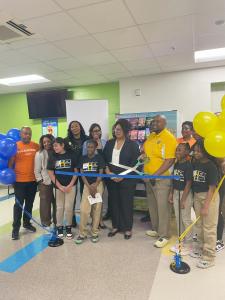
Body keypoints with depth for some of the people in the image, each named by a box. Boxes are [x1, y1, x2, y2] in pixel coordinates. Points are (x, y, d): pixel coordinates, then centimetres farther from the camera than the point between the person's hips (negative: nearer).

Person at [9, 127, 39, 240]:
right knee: (19, 204, 3)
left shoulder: (36, 146, 1)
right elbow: (10, 162, -2)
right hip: (19, 180, -3)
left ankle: (27, 223, 32)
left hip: (33, 180, 3)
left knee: (30, 203, 15)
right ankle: (15, 228, 16)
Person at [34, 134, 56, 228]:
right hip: (45, 183, -2)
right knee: (45, 202, 5)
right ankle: (46, 222, 22)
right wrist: (40, 181, -7)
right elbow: (37, 170, -2)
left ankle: (56, 221, 28)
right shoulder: (39, 154, -1)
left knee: (56, 202, 11)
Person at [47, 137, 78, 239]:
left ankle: (68, 227, 20)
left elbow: (76, 171, -1)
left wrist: (70, 185, -8)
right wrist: (60, 186, -6)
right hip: (58, 186, 1)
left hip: (70, 186, -1)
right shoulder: (52, 157, 1)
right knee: (59, 207, 10)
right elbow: (51, 173, 0)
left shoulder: (72, 156, -3)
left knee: (69, 207, 3)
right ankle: (59, 227, 24)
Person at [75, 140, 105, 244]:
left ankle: (94, 233, 14)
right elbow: (82, 173, 3)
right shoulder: (83, 158, 7)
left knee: (96, 209, 2)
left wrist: (95, 186, -12)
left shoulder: (99, 157, 0)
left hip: (97, 185, -2)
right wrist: (89, 186, -7)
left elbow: (101, 173, -3)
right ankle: (82, 234, 8)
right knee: (84, 209, -5)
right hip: (87, 185, 2)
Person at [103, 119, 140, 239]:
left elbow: (135, 163, -9)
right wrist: (108, 172, -8)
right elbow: (104, 159, 8)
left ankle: (128, 228, 19)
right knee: (114, 202, 10)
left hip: (126, 179, -3)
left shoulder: (132, 144, -3)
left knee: (126, 203, 4)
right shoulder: (109, 143, 9)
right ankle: (116, 226, 26)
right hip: (112, 178, 4)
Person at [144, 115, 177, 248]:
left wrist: (156, 174, -22)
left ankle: (164, 236, 14)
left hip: (161, 178, -8)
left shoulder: (169, 138, -14)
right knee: (152, 205, 18)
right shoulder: (151, 136, 10)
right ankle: (155, 229, 34)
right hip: (149, 177, 8)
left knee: (162, 207, 1)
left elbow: (170, 160, -20)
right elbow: (145, 151, 25)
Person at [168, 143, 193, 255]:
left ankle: (188, 244, 21)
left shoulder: (188, 165, -16)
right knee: (178, 218, 16)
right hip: (176, 193, 7)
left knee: (186, 219, 5)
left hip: (185, 194, -7)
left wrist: (183, 199, -17)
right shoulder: (176, 164, 7)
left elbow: (188, 183, -17)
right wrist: (171, 193, 10)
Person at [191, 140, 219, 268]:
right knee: (199, 225, 19)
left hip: (209, 197, -7)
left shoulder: (211, 166, -17)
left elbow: (212, 188, -18)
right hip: (197, 196, 7)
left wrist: (206, 206, -19)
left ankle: (209, 257, 16)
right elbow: (193, 182, 6)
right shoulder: (195, 164, 2)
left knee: (209, 227, 2)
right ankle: (200, 248, 37)